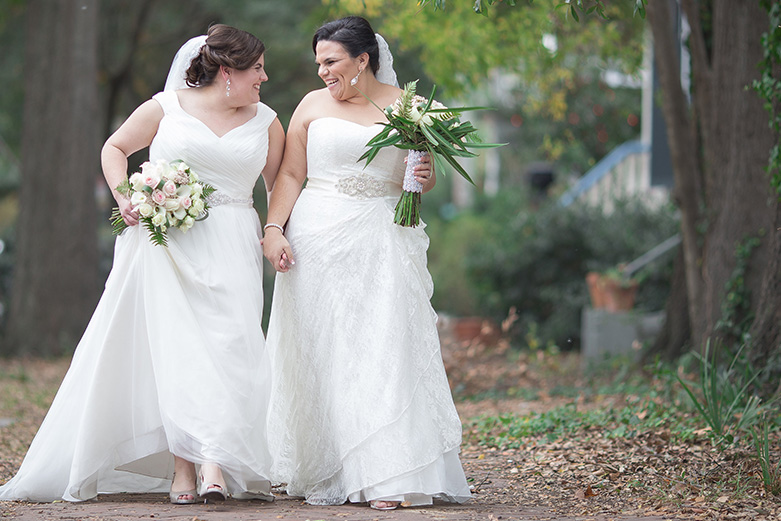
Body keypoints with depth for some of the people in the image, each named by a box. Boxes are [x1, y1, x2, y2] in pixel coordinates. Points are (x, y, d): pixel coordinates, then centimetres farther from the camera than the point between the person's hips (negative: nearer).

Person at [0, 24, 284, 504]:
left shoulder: (266, 123, 12)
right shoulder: (165, 108, 4)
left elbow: (281, 184, 17)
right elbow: (115, 148, 15)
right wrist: (123, 197, -1)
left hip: (230, 248, 2)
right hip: (164, 243, -2)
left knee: (228, 343, -14)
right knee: (172, 344, -9)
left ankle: (217, 464, -21)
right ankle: (182, 468, -9)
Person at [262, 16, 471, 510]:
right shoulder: (313, 105, 8)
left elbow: (423, 177, 14)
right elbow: (290, 174, 6)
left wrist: (425, 177, -8)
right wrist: (274, 229, -6)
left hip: (381, 245, -1)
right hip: (318, 241, 1)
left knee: (381, 351, -8)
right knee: (318, 353, 0)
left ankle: (387, 477, -9)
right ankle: (323, 472, 8)